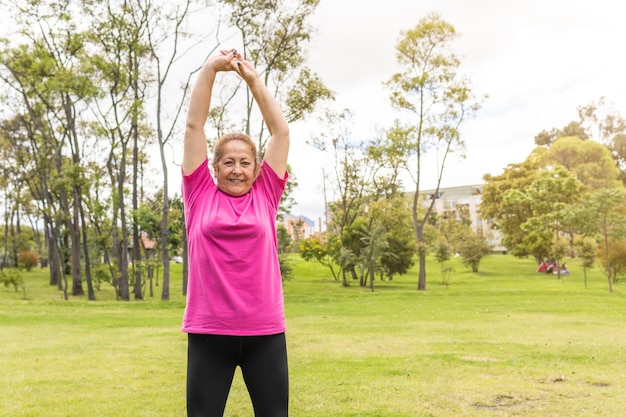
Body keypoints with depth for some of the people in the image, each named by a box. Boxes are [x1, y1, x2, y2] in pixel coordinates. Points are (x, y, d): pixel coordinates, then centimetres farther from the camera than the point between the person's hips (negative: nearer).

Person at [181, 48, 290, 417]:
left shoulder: (265, 195, 8)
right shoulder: (200, 194, 6)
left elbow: (281, 130, 9)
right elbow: (195, 125, 5)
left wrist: (254, 80, 10)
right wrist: (210, 68, 4)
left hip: (265, 330, 1)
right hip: (209, 331, -1)